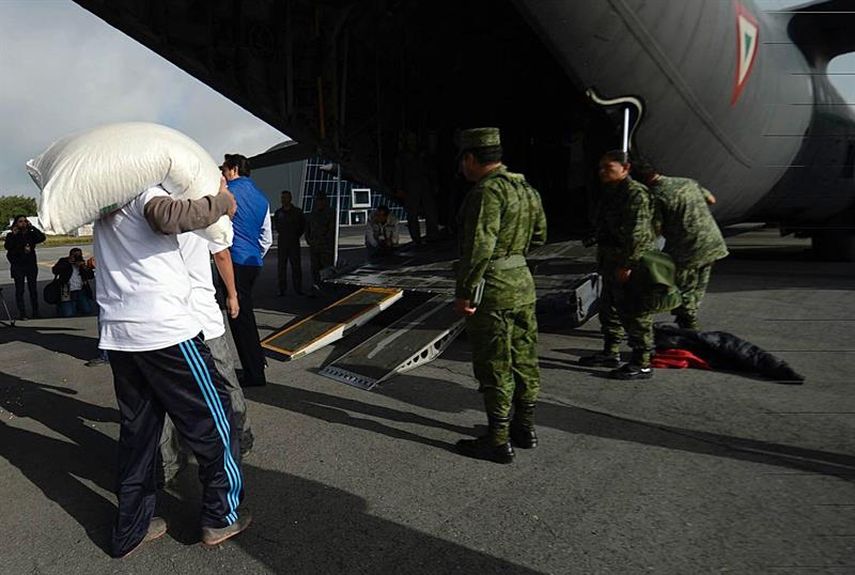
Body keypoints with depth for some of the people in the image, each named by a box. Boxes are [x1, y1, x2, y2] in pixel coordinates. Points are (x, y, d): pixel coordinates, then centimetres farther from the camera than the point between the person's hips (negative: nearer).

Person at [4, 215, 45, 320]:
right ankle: (22, 314, 0)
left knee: (33, 289, 6)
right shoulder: (11, 235, 1)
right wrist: (13, 235, -18)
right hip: (17, 267, -2)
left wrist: (32, 227, -11)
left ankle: (35, 312, 13)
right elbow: (7, 246, -15)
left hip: (31, 265, 2)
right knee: (19, 290, -2)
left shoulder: (31, 234, 7)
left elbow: (42, 237, -12)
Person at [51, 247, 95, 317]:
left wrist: (84, 267, -11)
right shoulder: (63, 261, 7)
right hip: (68, 292, -3)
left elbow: (91, 276, 6)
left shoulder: (82, 263, 14)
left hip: (81, 292, 3)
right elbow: (55, 271, -9)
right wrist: (68, 262, -14)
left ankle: (77, 305, 19)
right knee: (68, 314, -17)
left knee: (87, 310, -14)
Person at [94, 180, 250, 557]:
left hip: (117, 332, 8)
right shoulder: (144, 189, -8)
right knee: (212, 415, 6)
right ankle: (220, 516, 16)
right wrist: (221, 201, -17)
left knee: (137, 427, 17)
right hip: (165, 329, -8)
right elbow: (167, 216, -30)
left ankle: (131, 528, 26)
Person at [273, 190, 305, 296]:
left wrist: (297, 235, 5)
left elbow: (303, 225, 12)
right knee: (281, 266, 1)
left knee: (296, 265, -1)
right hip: (282, 242, 2)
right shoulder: (278, 212, 7)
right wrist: (280, 233, 14)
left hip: (294, 242, -2)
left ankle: (298, 289, 5)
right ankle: (282, 289, 7)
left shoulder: (297, 212, 2)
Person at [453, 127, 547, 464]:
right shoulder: (526, 188, 11)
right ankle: (525, 429, 29)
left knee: (494, 367, 0)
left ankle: (499, 442, 11)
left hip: (492, 288, -9)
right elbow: (539, 236, 21)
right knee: (524, 359, 16)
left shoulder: (488, 190, -17)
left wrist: (464, 293, -19)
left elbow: (478, 246, -24)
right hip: (523, 283, 9)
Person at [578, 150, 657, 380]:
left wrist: (627, 264, -25)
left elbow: (638, 234, -23)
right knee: (609, 309, 18)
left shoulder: (636, 194, -16)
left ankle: (642, 364, 4)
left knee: (634, 314, -4)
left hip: (629, 266, -11)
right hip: (611, 265, 11)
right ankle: (611, 353, 32)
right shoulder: (610, 193, 16)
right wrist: (602, 262, 22)